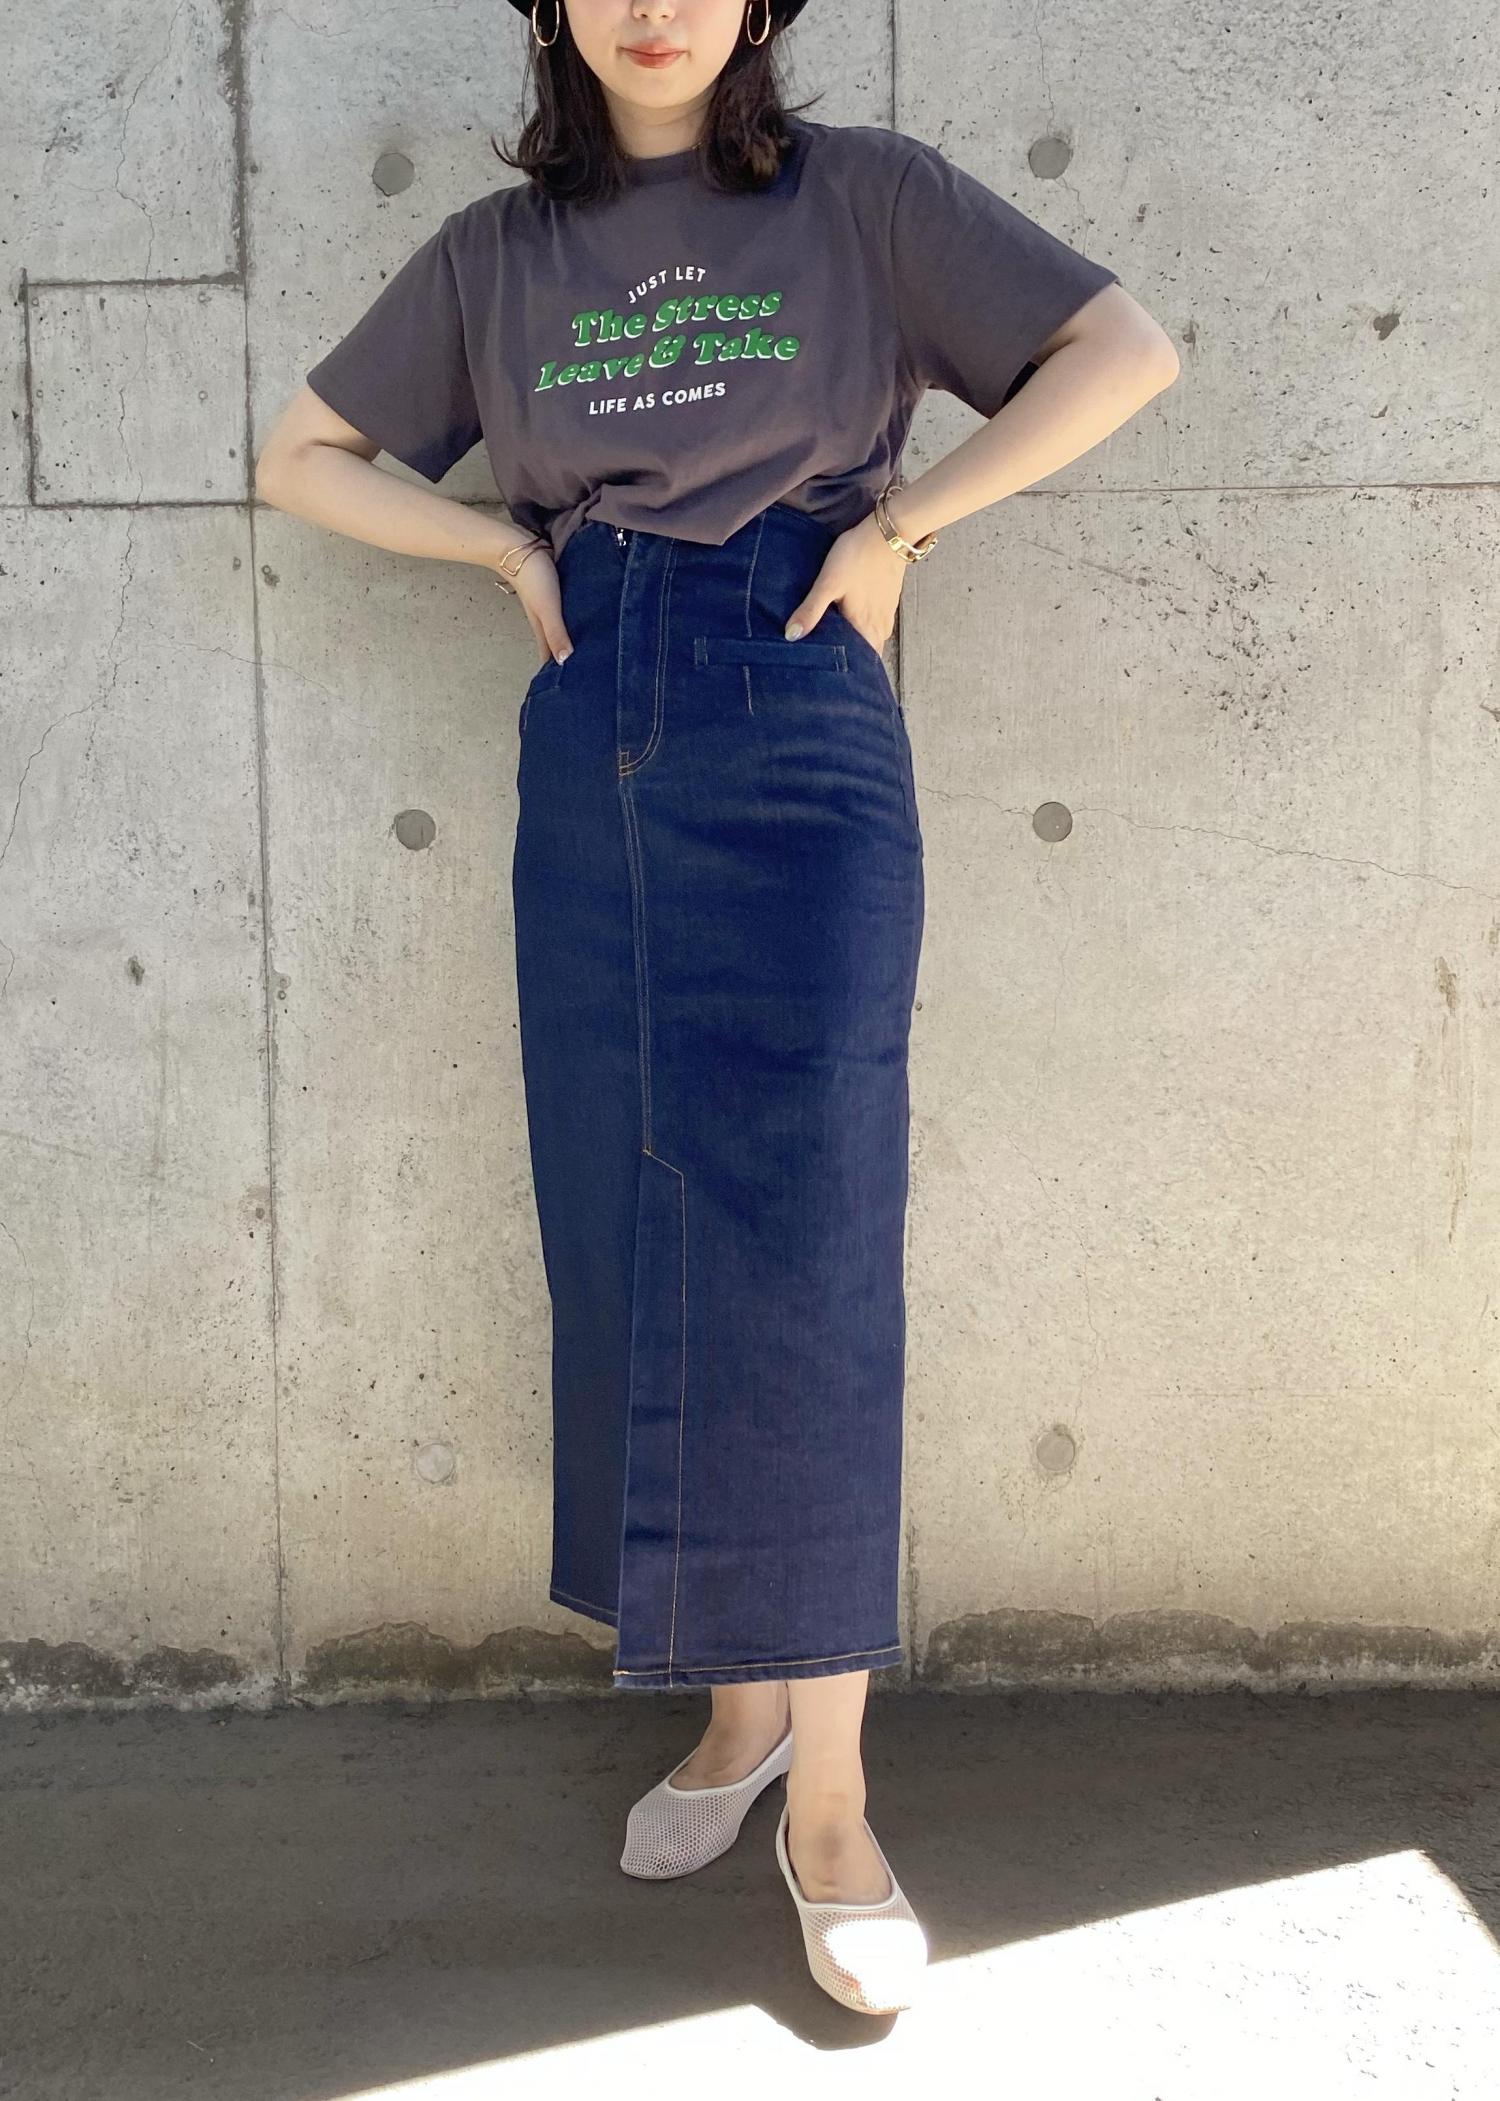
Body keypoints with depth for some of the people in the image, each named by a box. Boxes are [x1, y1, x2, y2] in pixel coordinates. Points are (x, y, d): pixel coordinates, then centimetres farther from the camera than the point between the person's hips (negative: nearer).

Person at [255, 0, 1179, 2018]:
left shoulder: (864, 193, 5)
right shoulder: (495, 252, 13)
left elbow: (1128, 351, 0)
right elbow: (303, 455, 20)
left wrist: (900, 520, -5)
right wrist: (510, 546, 5)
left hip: (802, 738, -3)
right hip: (592, 755, 4)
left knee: (800, 1244, -10)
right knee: (626, 1245, 4)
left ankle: (830, 1793, 0)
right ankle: (737, 1704, 20)